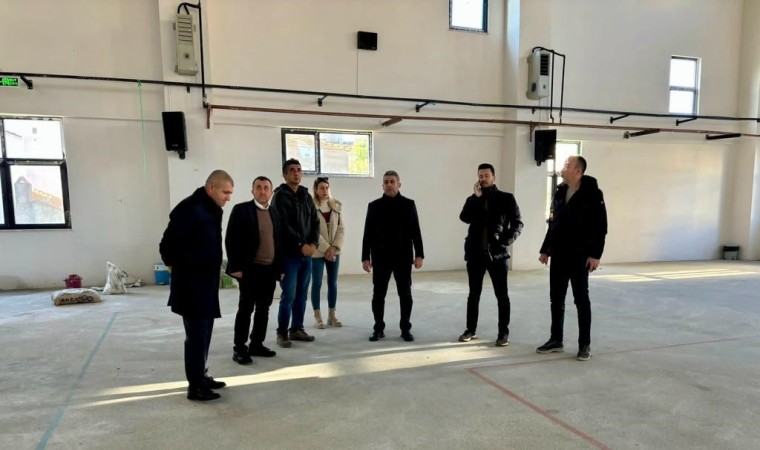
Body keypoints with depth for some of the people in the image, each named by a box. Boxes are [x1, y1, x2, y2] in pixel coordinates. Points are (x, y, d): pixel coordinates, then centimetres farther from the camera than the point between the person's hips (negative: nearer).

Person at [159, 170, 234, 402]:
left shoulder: (212, 210, 10)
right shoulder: (189, 209, -18)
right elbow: (168, 246, -20)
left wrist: (214, 268, 9)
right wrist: (183, 267, -9)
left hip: (207, 284, 9)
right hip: (191, 286, -9)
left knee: (204, 333, 17)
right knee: (196, 335, -2)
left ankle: (202, 377, 29)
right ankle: (195, 385, 9)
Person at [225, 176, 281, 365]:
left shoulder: (274, 213, 13)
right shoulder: (241, 209, -3)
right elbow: (231, 240, -8)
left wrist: (280, 267, 9)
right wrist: (236, 267, -13)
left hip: (270, 269, 6)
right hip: (250, 269, -5)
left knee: (263, 309, 11)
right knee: (246, 308, -1)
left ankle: (257, 344, 22)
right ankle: (239, 348, 8)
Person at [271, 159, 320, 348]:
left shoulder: (306, 196, 14)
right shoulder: (280, 196, -5)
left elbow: (315, 221, 10)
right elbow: (283, 226, -14)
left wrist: (313, 243, -6)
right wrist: (301, 245, -15)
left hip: (307, 254, 6)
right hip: (289, 253, -6)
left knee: (301, 294, 11)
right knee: (289, 295, -6)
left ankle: (297, 329, 21)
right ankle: (282, 333, 6)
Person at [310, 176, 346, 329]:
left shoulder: (337, 206, 6)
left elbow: (341, 228, 4)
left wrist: (335, 247, -8)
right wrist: (326, 248, -15)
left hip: (334, 251, 4)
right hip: (317, 251, -4)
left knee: (333, 283, 8)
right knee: (317, 284, 2)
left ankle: (332, 315, 18)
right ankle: (318, 317, 11)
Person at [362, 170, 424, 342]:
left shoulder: (409, 205, 3)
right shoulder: (374, 206, 4)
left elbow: (415, 231, 2)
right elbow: (368, 234, 2)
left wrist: (419, 254, -5)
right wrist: (365, 257, -3)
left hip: (403, 257, 0)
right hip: (380, 257, 1)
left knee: (405, 294, 5)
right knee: (378, 294, 5)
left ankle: (405, 328, 16)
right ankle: (378, 328, 17)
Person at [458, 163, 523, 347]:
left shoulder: (506, 198, 3)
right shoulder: (473, 199, 9)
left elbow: (518, 223, 1)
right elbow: (465, 218, -9)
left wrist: (505, 242, -11)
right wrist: (476, 197, -13)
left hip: (497, 253, -2)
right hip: (475, 253, 3)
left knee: (502, 295, 2)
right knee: (474, 293, 11)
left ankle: (503, 333, 11)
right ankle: (471, 329, 22)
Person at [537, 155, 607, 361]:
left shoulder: (592, 193, -9)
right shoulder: (559, 192, 10)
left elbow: (600, 226, -11)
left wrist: (595, 254, -17)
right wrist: (545, 250, 13)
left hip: (580, 256, -6)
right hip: (558, 255, 6)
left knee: (581, 299, 2)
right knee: (556, 298, 10)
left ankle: (585, 344, 13)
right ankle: (556, 340, 22)